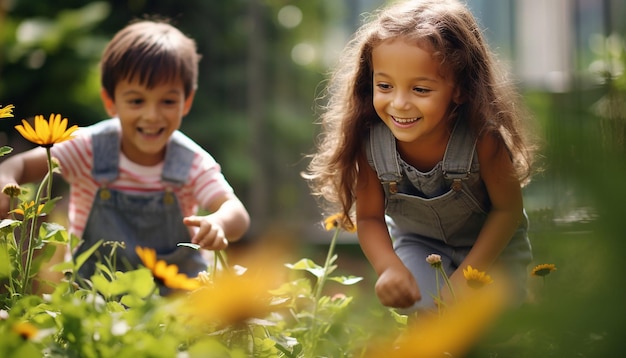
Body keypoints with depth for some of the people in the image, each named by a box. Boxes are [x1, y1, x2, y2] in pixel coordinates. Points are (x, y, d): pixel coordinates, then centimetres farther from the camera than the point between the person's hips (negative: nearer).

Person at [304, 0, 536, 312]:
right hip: (419, 243, 1)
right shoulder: (370, 142, -28)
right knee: (424, 309, -21)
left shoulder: (481, 136, -34)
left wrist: (465, 277, -26)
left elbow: (507, 209, -20)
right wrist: (389, 268, -36)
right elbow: (369, 218, -16)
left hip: (491, 241, -1)